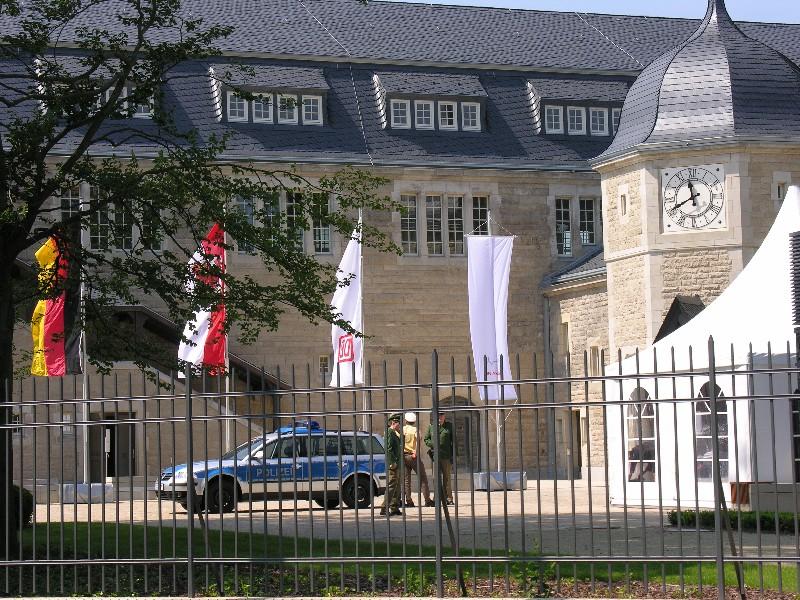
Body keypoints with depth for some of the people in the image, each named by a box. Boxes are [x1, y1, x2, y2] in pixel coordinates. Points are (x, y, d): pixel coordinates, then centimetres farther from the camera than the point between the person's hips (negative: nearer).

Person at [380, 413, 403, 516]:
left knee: (397, 486, 13)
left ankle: (394, 508, 19)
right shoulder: (389, 432, -13)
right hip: (392, 465, -10)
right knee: (391, 486, -11)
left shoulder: (395, 433, 19)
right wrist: (393, 462, -22)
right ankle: (385, 509, -11)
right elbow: (388, 449, -20)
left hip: (397, 464, 10)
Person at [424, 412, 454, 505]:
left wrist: (453, 455, 0)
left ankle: (448, 498, 7)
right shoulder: (431, 426, 10)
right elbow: (426, 439, 14)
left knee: (447, 478, 2)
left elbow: (453, 441, 7)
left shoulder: (449, 426, 7)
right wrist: (433, 444, -7)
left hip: (447, 456, -1)